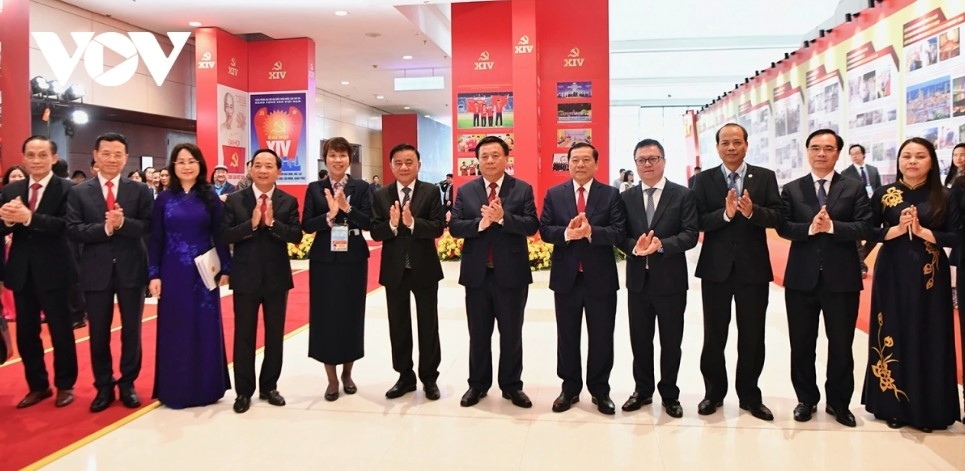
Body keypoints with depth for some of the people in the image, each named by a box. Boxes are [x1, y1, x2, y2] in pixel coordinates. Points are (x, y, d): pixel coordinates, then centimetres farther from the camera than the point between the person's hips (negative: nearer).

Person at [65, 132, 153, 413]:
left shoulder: (139, 190, 1)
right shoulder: (79, 192, 3)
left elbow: (148, 227, -8)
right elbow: (73, 229, -6)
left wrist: (122, 223, -24)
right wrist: (105, 228, -20)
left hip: (131, 269, 0)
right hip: (96, 271, 1)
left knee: (131, 330, 9)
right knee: (98, 333, 10)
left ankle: (127, 383, 23)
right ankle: (104, 387, 24)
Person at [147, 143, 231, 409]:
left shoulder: (210, 198, 2)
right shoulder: (164, 199, 3)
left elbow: (219, 237, 2)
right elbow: (156, 240, 2)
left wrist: (225, 269, -2)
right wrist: (154, 275, -3)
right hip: (172, 273, 1)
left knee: (205, 329, 5)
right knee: (174, 330, 5)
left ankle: (205, 388, 17)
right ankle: (175, 390, 16)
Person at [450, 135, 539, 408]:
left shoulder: (523, 189, 0)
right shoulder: (465, 191, 5)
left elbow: (532, 225, -11)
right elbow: (454, 227, -4)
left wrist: (503, 217, -24)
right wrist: (480, 223, -20)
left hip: (511, 274, -1)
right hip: (477, 274, 2)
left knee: (511, 334, 10)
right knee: (478, 334, 13)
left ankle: (511, 385, 24)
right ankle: (477, 384, 27)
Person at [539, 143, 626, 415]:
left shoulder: (611, 194, 0)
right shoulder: (554, 194, 5)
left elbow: (620, 232, -10)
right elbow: (544, 230, -3)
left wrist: (590, 232, -25)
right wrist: (566, 233, -22)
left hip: (600, 277, -1)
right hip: (566, 276, 1)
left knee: (601, 337, 8)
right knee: (567, 336, 11)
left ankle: (600, 390, 24)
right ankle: (570, 387, 26)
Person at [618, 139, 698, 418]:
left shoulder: (683, 195, -1)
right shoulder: (626, 198, 7)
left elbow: (690, 235, -10)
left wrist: (662, 245, -25)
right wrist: (635, 247, -19)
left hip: (670, 281, -2)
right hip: (638, 281, 2)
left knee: (671, 342, 9)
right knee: (640, 341, 12)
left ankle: (670, 394, 26)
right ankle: (642, 390, 29)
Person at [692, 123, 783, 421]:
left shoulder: (765, 177, 3)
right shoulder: (704, 180, 1)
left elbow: (777, 217, -6)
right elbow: (697, 221, -8)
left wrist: (752, 212, -24)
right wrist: (725, 214, -23)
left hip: (753, 267, 1)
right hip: (716, 267, 0)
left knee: (752, 336, 9)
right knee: (714, 335, 9)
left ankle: (750, 395, 24)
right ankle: (714, 392, 24)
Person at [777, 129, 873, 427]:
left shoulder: (854, 188, 3)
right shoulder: (791, 190, 5)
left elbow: (864, 227, -7)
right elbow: (782, 227, -4)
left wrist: (831, 226, -20)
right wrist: (810, 228, -20)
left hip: (842, 278, 0)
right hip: (802, 278, 1)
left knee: (841, 345, 9)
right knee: (801, 344, 10)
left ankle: (838, 402, 27)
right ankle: (806, 399, 27)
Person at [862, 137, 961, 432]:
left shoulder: (944, 198, 3)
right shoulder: (883, 194, 3)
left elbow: (956, 236, -3)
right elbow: (869, 231, 0)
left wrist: (922, 231, -15)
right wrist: (897, 230, -15)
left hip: (929, 277, 0)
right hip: (892, 275, 0)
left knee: (928, 340, 3)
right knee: (893, 337, 4)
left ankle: (926, 409, 15)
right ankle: (892, 405, 14)